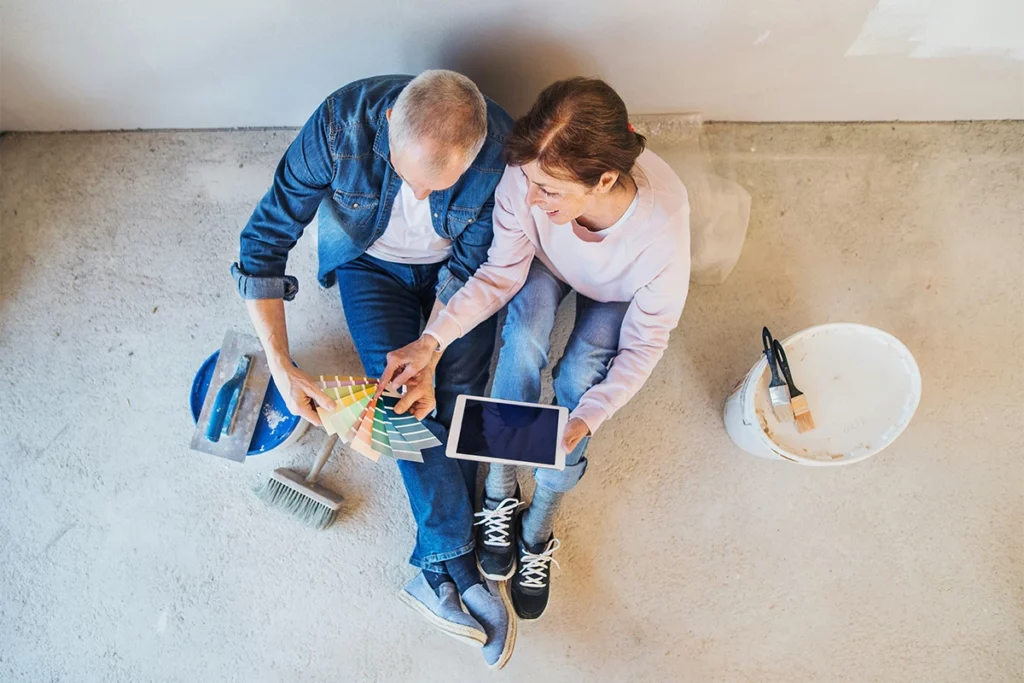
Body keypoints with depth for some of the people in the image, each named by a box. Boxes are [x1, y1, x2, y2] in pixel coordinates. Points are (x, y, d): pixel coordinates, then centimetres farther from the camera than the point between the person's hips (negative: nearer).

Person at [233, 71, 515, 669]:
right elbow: (264, 241, -24)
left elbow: (471, 265, -17)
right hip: (370, 262, 0)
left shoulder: (501, 145, -29)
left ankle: (437, 571, -6)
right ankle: (460, 564, -10)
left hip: (454, 266, 1)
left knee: (457, 388, -15)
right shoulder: (340, 124, -31)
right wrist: (281, 365, -30)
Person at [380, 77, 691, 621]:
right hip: (547, 264, 2)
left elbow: (644, 346, -27)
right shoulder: (528, 179, -37)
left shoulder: (663, 231, -42)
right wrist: (433, 340, -34)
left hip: (618, 295, -1)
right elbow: (499, 275, -22)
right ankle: (499, 492, -6)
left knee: (578, 378, -23)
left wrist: (585, 419, -39)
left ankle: (538, 529, 1)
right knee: (523, 343, -28)